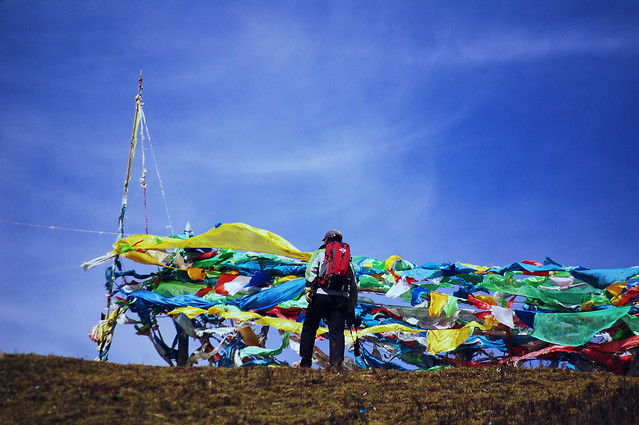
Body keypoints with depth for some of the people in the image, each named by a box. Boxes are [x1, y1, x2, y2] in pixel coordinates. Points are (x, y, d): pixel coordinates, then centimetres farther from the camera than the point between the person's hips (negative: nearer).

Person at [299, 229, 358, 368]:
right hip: (341, 298, 3)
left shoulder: (319, 253, 14)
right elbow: (354, 285, 19)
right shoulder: (347, 258, 23)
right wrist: (351, 308, 21)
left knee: (309, 328, 8)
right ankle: (337, 362, -15)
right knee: (337, 332, 1)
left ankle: (305, 363, 9)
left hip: (321, 295, -2)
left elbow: (311, 270, -7)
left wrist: (309, 289, -13)